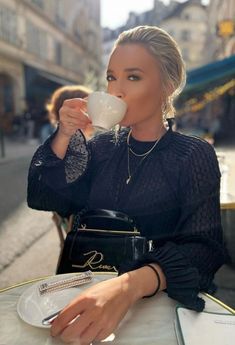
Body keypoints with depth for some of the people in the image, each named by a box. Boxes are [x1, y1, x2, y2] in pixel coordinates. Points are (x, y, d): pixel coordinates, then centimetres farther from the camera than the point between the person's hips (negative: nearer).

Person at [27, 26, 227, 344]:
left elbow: (204, 248, -17)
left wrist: (131, 285, -34)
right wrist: (64, 136, -13)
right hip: (88, 288, 3)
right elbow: (41, 199, 1)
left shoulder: (194, 156, -7)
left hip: (156, 302, -2)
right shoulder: (102, 146, 5)